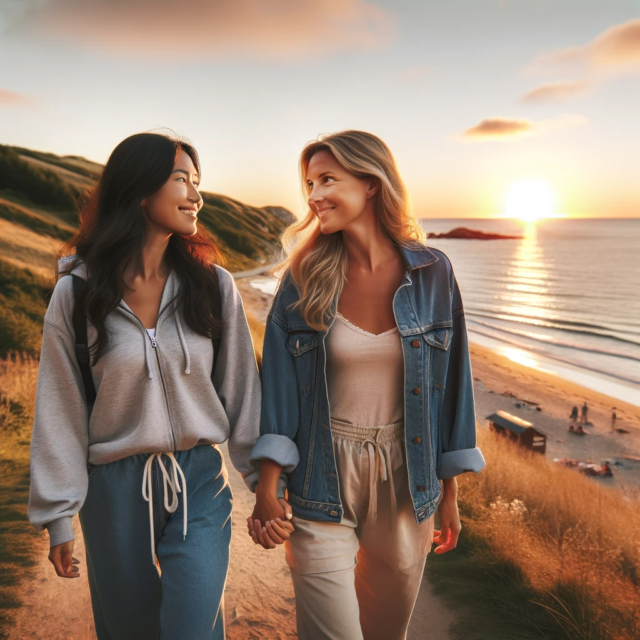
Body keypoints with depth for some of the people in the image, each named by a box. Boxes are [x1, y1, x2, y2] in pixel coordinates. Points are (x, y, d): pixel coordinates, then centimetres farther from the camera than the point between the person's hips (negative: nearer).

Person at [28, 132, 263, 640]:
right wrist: (58, 517, 1)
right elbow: (60, 412, -2)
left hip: (199, 482, 0)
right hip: (114, 488, 0)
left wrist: (266, 481, 1)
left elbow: (241, 389, 0)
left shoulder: (214, 285, -4)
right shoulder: (76, 294, -7)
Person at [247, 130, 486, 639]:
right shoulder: (304, 280, -6)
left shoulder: (432, 273, -5)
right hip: (323, 482, -1)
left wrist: (450, 494, 4)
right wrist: (267, 489, -8)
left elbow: (451, 381, 1)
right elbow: (278, 386, -5)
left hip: (406, 480, 2)